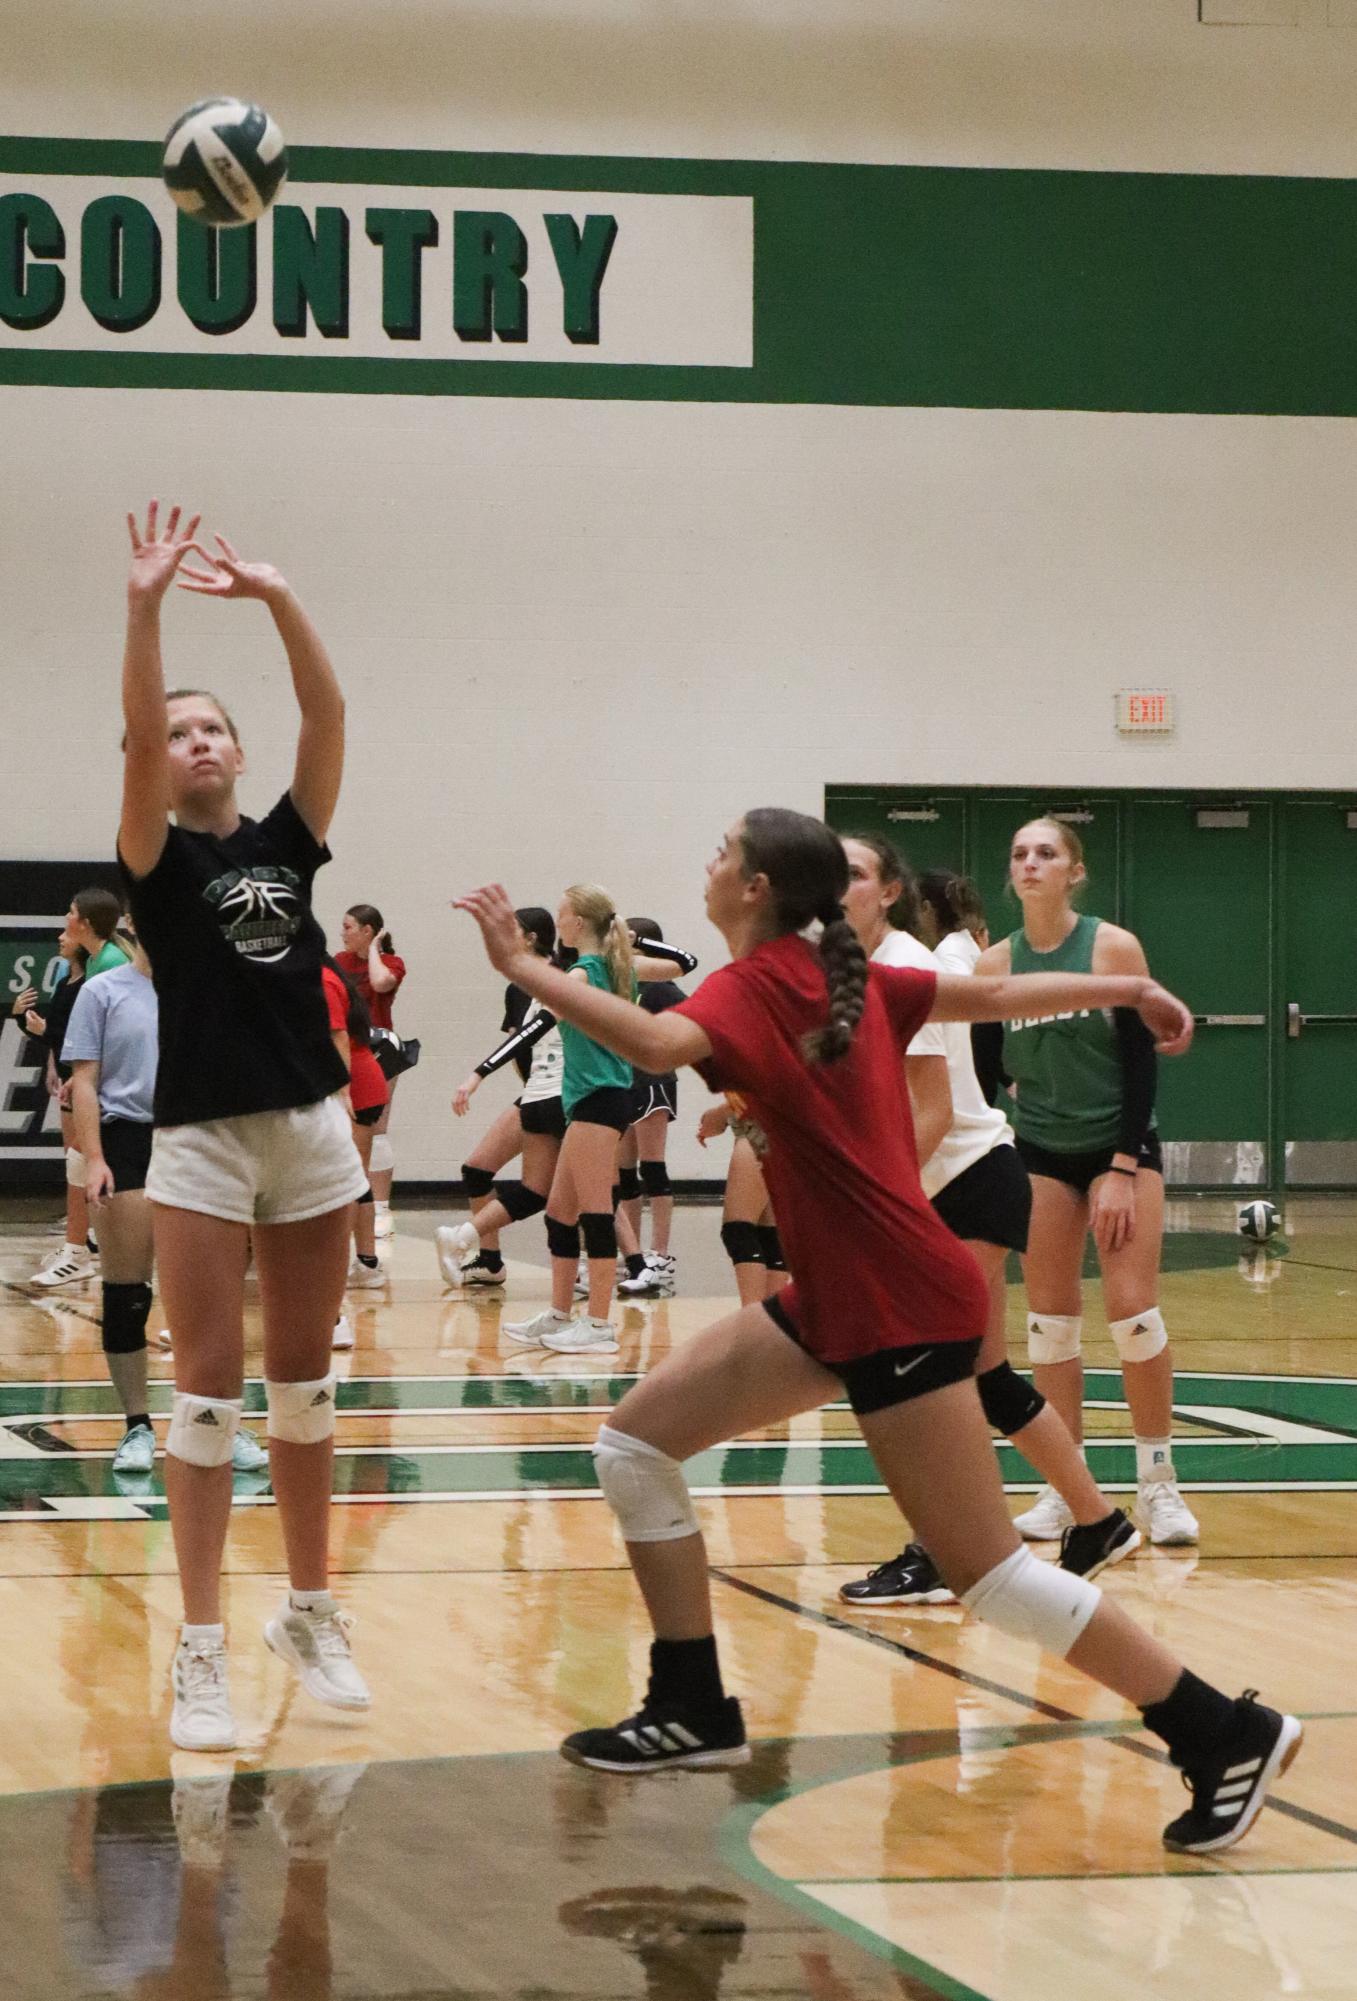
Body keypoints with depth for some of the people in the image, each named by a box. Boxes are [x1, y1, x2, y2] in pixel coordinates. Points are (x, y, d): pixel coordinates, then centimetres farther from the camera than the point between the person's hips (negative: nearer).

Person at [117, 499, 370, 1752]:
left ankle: (311, 1613, 22)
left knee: (305, 1382, 10)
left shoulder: (288, 841, 8)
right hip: (201, 1139, -4)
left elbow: (328, 713, -5)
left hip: (311, 1128, 4)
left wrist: (276, 596, -15)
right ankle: (202, 1651, -2)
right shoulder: (158, 860, -1)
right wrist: (145, 606, -29)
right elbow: (136, 738, -18)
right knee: (210, 1390, -5)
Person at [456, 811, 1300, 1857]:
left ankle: (1227, 1733, 1)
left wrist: (524, 967, -31)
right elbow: (997, 996, 16)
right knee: (634, 1444, 7)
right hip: (837, 1298, 9)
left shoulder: (755, 986, -13)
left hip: (901, 1307, -9)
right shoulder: (852, 980, 10)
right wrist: (1126, 990, 27)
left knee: (990, 1573, -7)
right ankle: (694, 1712, 14)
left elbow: (656, 1043, -35)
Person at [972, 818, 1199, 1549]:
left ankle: (1158, 1483, 2)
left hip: (1121, 1145, -2)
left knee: (1133, 1311, -9)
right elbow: (983, 1072, 3)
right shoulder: (995, 964, -4)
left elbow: (1141, 1061, -10)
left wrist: (1124, 1169, -13)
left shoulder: (1115, 948, -11)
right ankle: (1064, 1487, 9)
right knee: (1050, 1320, 1)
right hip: (1042, 1155, 2)